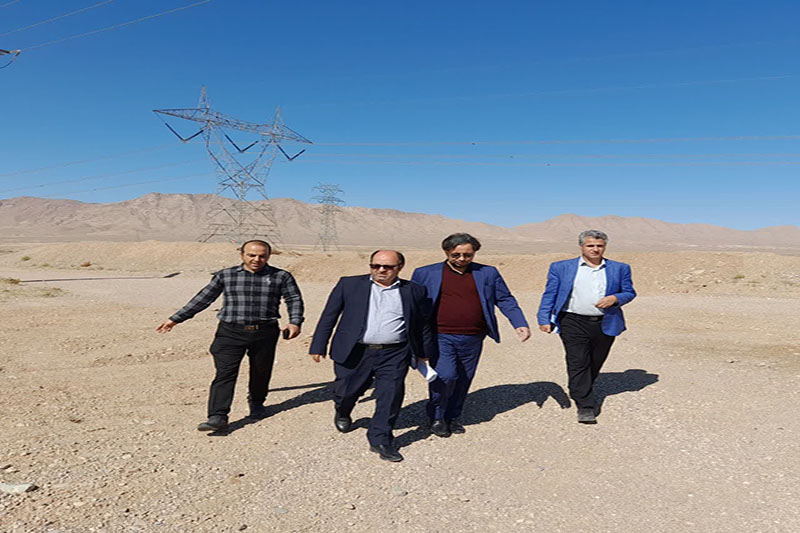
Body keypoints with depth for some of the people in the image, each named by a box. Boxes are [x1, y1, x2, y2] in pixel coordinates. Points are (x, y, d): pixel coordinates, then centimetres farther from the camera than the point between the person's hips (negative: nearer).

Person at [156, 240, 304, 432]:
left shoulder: (281, 277, 3)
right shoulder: (225, 275, 6)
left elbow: (294, 299, 3)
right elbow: (202, 299, 10)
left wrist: (295, 322, -15)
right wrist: (176, 319, 10)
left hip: (265, 333, 1)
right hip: (230, 332, 0)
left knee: (261, 372, 13)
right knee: (225, 373, -9)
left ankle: (256, 402, 40)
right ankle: (218, 416, -7)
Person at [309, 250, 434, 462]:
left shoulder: (413, 291, 6)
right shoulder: (349, 284, 2)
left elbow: (422, 324, 15)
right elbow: (329, 316, 3)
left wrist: (423, 353, 17)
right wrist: (319, 346, 0)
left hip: (394, 355, 1)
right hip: (355, 353, 0)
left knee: (390, 397, -1)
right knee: (347, 391, 11)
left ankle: (381, 440, 18)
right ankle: (342, 413, 45)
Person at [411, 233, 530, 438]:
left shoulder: (488, 273, 9)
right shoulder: (425, 274, 4)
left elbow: (505, 300, 11)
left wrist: (520, 324, -2)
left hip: (472, 339, 3)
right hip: (441, 337, -3)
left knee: (463, 380, 10)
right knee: (445, 376, -14)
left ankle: (452, 417, 32)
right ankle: (436, 417, 11)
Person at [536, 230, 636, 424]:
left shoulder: (620, 268, 10)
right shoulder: (561, 267, 5)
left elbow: (629, 292, 13)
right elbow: (549, 295, 2)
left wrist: (615, 298, -9)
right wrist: (544, 319, -8)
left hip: (605, 325, 3)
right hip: (574, 323, -2)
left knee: (595, 364, 12)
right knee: (577, 364, -8)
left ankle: (581, 392, 36)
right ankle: (585, 406, -2)